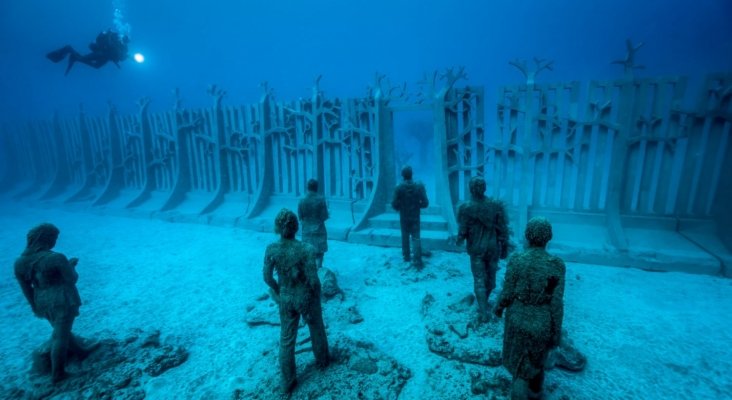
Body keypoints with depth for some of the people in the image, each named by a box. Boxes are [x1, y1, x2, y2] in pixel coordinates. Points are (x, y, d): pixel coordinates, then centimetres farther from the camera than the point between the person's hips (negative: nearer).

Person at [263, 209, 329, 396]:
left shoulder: (271, 249, -16)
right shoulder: (306, 249, -26)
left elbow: (267, 277, -6)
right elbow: (313, 280, -23)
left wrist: (278, 291, 12)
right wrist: (317, 298, -3)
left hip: (286, 298, 2)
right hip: (306, 297, -2)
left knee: (286, 340, 19)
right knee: (316, 329, 27)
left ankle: (287, 383, 34)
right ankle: (322, 360, 51)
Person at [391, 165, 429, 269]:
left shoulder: (399, 188, -11)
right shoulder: (419, 186, -9)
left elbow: (395, 205, -10)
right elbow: (425, 203, -9)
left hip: (404, 217, 1)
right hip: (415, 217, -1)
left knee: (405, 237, 17)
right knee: (416, 238, 0)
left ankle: (406, 256, 28)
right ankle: (417, 261, -6)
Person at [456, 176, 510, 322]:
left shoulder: (466, 207, -15)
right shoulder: (496, 205, -9)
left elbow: (463, 230, -11)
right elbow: (503, 229, -6)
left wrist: (459, 240, 10)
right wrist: (504, 248, 4)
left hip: (476, 249, -2)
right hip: (493, 247, 3)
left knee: (479, 280, 7)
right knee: (490, 276, 21)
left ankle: (484, 312, 8)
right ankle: (484, 301, 43)